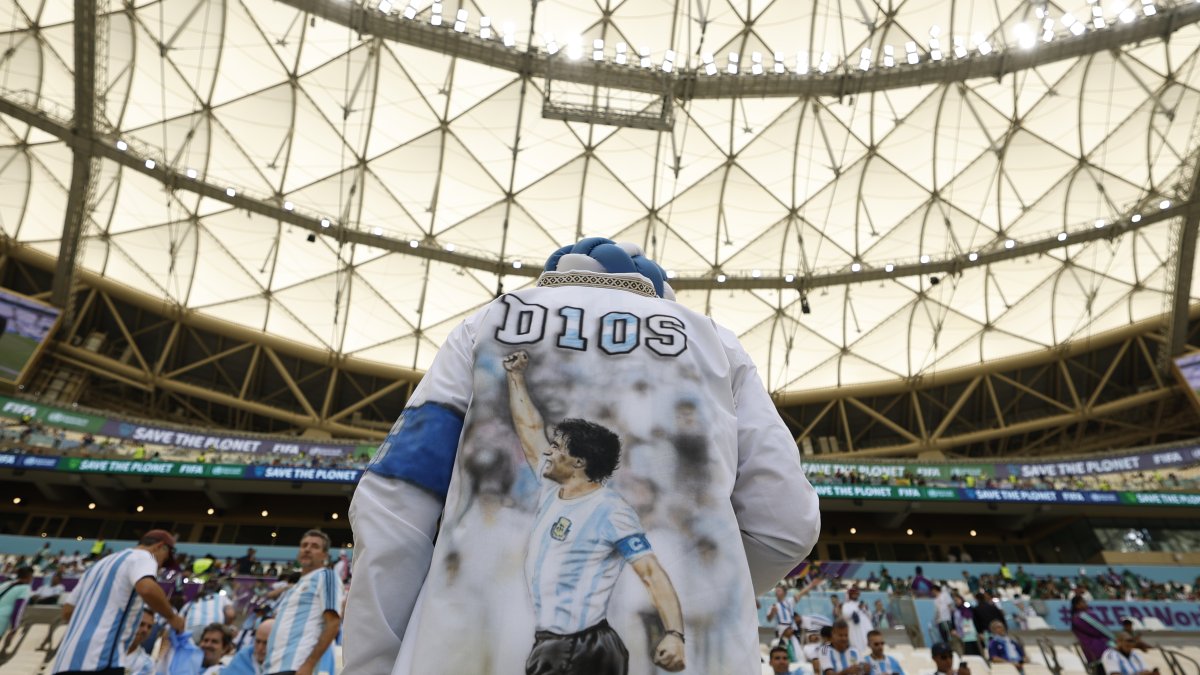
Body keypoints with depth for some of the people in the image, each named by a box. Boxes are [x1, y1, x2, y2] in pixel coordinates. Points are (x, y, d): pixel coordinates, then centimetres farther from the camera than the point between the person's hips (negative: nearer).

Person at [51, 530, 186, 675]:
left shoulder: (102, 562, 27)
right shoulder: (142, 556, -1)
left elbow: (67, 611, 30)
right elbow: (147, 589, -23)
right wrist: (172, 616, -8)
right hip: (99, 660, -10)